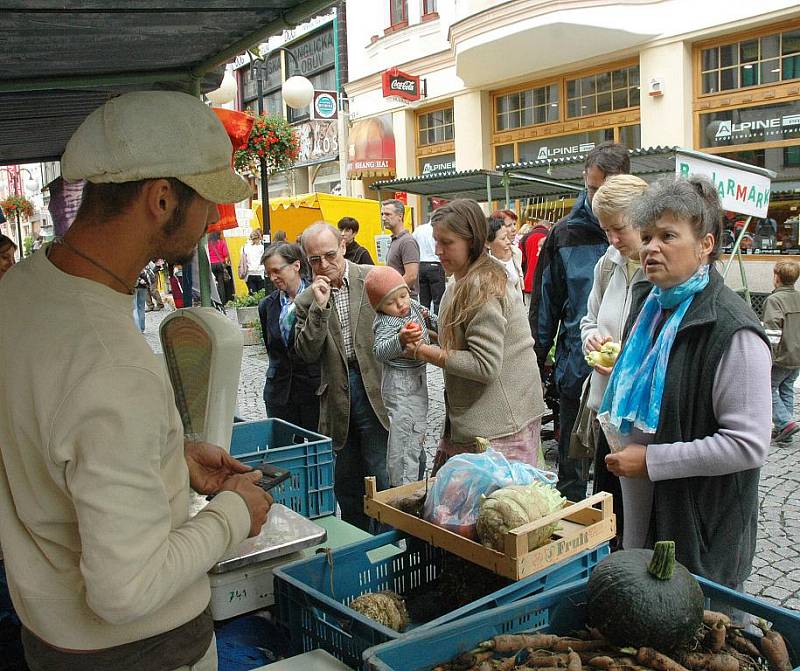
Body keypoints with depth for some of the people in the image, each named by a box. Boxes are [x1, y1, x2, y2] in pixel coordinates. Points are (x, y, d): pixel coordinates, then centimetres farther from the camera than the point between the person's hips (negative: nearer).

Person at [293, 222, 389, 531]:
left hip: (376, 391, -3)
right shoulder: (306, 301, 5)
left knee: (382, 480, -1)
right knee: (346, 486, 15)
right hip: (337, 399, 4)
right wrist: (319, 306, -14)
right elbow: (307, 353, -3)